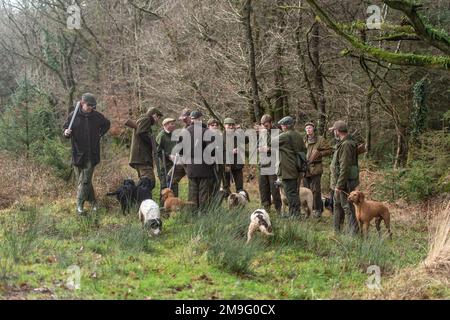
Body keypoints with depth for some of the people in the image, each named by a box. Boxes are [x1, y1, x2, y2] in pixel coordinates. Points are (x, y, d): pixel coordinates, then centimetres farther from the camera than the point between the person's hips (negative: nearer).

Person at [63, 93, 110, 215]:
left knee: (85, 180, -5)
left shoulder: (97, 116, 1)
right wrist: (66, 133, -19)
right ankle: (92, 201, 21)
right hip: (78, 153, 0)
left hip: (92, 154, 0)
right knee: (82, 180, 7)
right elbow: (66, 128, 4)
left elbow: (107, 124, 21)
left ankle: (80, 204, 2)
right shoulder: (73, 116, -4)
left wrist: (100, 134, 7)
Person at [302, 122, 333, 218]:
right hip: (305, 169, 5)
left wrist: (319, 153, -13)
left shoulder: (320, 140, -2)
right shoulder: (303, 141, 13)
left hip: (315, 169, -5)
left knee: (315, 190, -5)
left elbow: (330, 150, -1)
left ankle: (318, 210, 3)